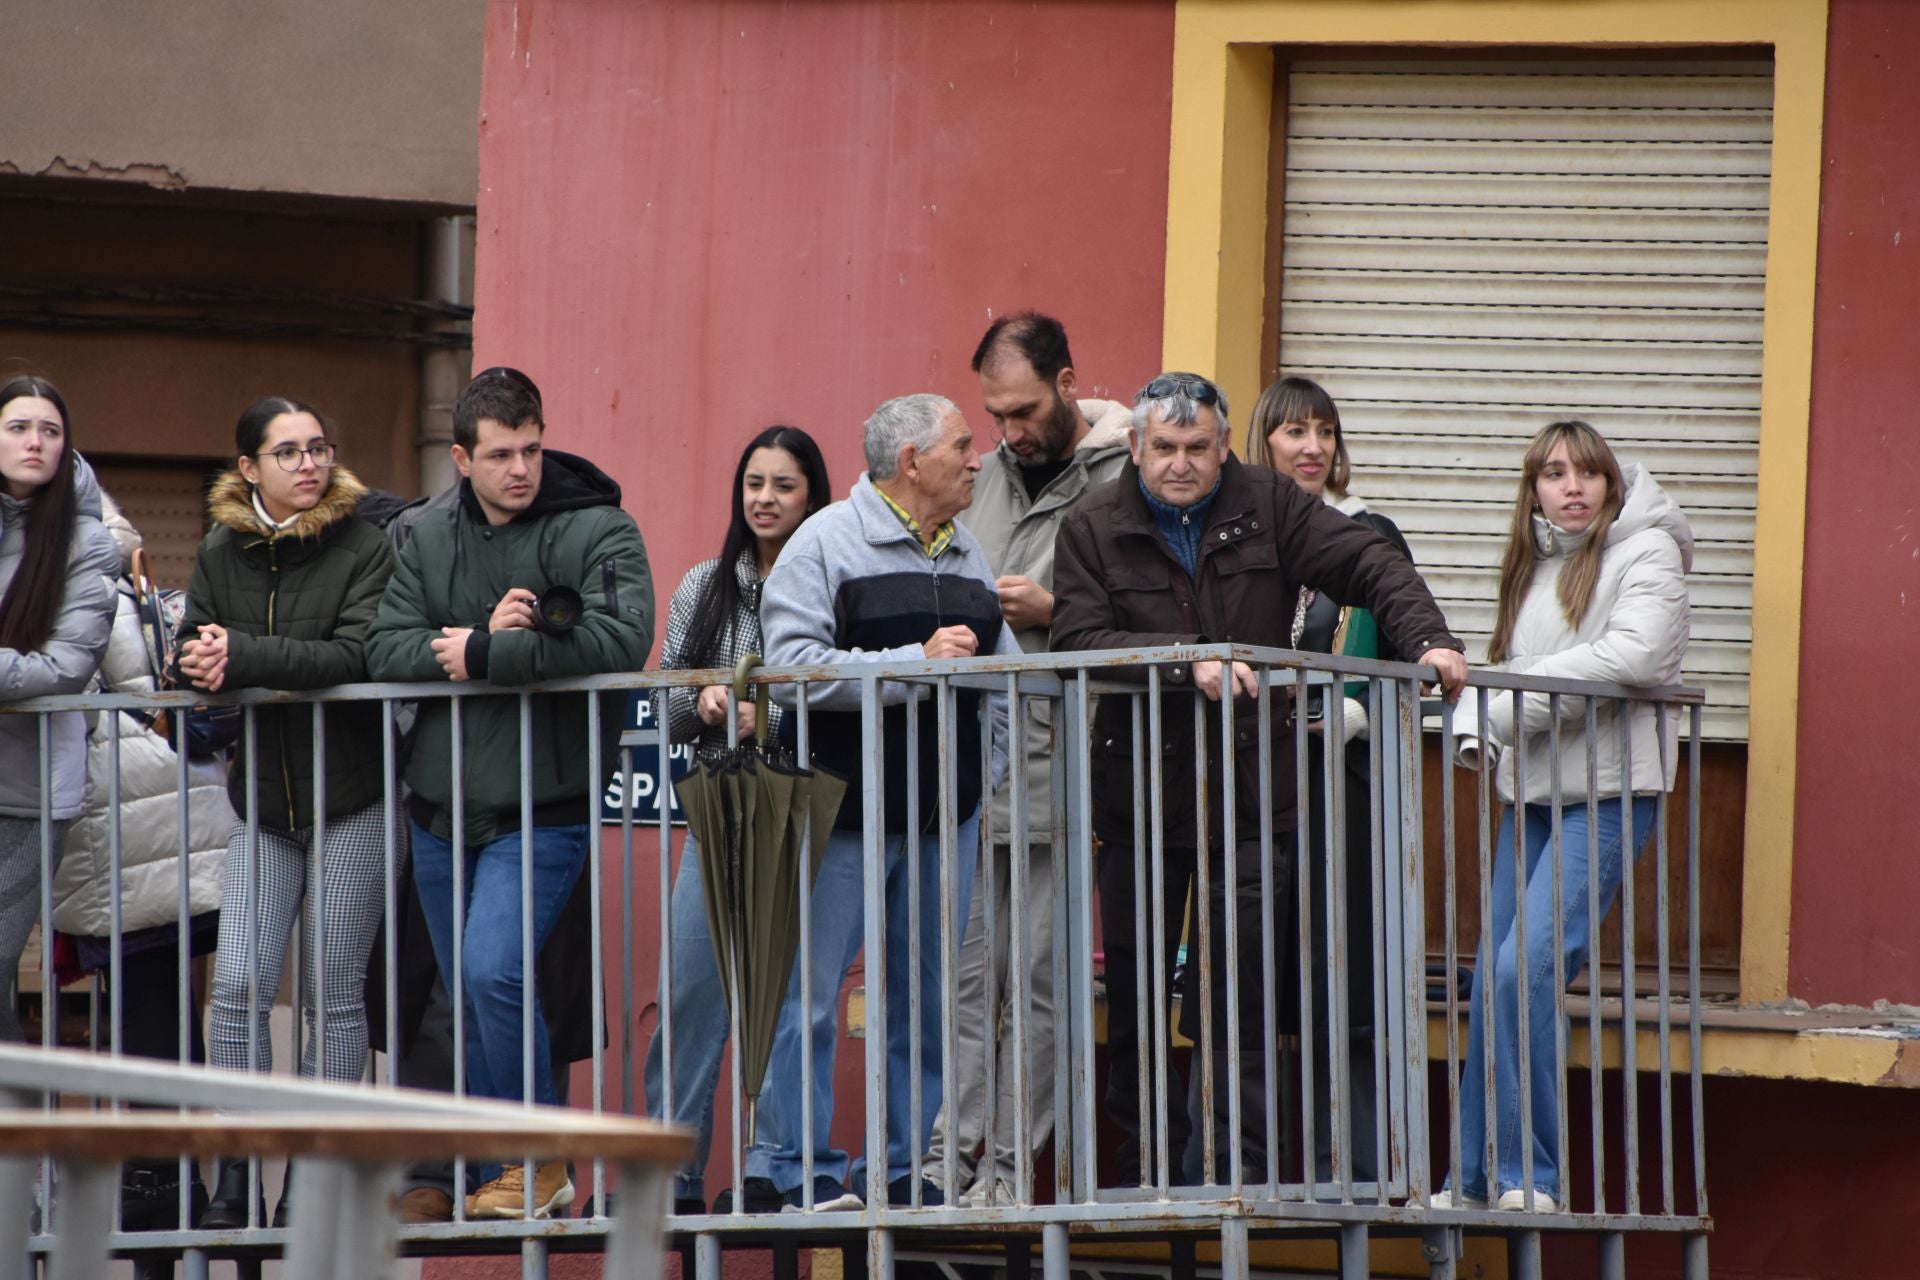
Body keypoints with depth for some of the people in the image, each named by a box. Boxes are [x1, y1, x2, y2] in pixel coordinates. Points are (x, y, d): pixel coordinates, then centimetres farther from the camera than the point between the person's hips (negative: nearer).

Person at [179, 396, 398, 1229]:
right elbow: (190, 658, 4)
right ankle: (232, 1174, -2)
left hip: (353, 798, -3)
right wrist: (206, 665, -20)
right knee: (240, 984, -7)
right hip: (262, 799, 3)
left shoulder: (364, 548, -7)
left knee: (334, 994, 0)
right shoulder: (220, 554, 8)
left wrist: (243, 658, -26)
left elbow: (357, 655, -20)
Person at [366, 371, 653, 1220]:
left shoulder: (597, 532, -6)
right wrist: (487, 637, -18)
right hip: (442, 807, 6)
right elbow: (386, 648, -2)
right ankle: (502, 1181, 19)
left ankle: (540, 1160, -7)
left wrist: (482, 654, -18)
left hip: (543, 808, -6)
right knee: (466, 998, 9)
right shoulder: (428, 536, 9)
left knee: (494, 970, -21)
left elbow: (620, 638, -22)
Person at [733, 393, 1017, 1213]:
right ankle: (787, 1168, 0)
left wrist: (984, 776, 10)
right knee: (809, 991, -6)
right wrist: (916, 662, -19)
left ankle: (899, 1168, 14)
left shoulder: (968, 557, 16)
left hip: (947, 812, 6)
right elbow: (794, 668, -17)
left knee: (926, 993, 7)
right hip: (847, 812, -6)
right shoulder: (826, 545, -5)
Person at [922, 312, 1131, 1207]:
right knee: (964, 969, 4)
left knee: (1039, 979, -1)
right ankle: (950, 1154, 5)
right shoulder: (980, 481, 17)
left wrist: (1054, 611, -16)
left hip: (1058, 771, -6)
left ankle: (1014, 1165, 2)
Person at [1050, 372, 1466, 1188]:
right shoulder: (1094, 531, 1)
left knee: (1240, 990, -6)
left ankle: (1245, 1165, -4)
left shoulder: (1268, 508, 5)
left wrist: (1427, 638, -15)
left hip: (1249, 792, 0)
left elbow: (1370, 566, 2)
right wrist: (1188, 663, -22)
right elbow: (1079, 643, -11)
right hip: (1139, 792, 0)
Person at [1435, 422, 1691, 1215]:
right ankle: (1477, 1179, 12)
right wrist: (1475, 730, -4)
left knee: (1528, 967, -18)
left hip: (1609, 791, -7)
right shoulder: (1531, 566, 19)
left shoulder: (1646, 551, -3)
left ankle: (1533, 1178, -13)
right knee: (1493, 980, 5)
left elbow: (1635, 655, -18)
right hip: (1530, 790, 7)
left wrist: (1510, 708, -14)